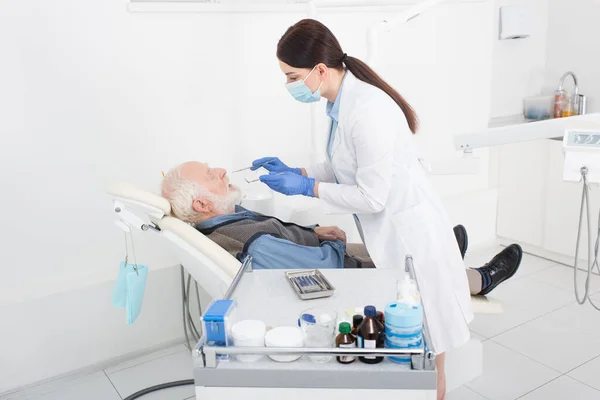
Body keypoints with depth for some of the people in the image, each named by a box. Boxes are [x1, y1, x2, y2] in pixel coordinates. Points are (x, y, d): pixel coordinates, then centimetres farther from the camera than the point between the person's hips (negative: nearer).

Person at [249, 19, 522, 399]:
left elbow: (371, 197, -23)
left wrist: (307, 187, -16)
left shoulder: (367, 110, -26)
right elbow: (344, 170, 13)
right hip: (390, 235, 9)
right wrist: (295, 172, 2)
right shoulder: (344, 102, 3)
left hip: (411, 236, -9)